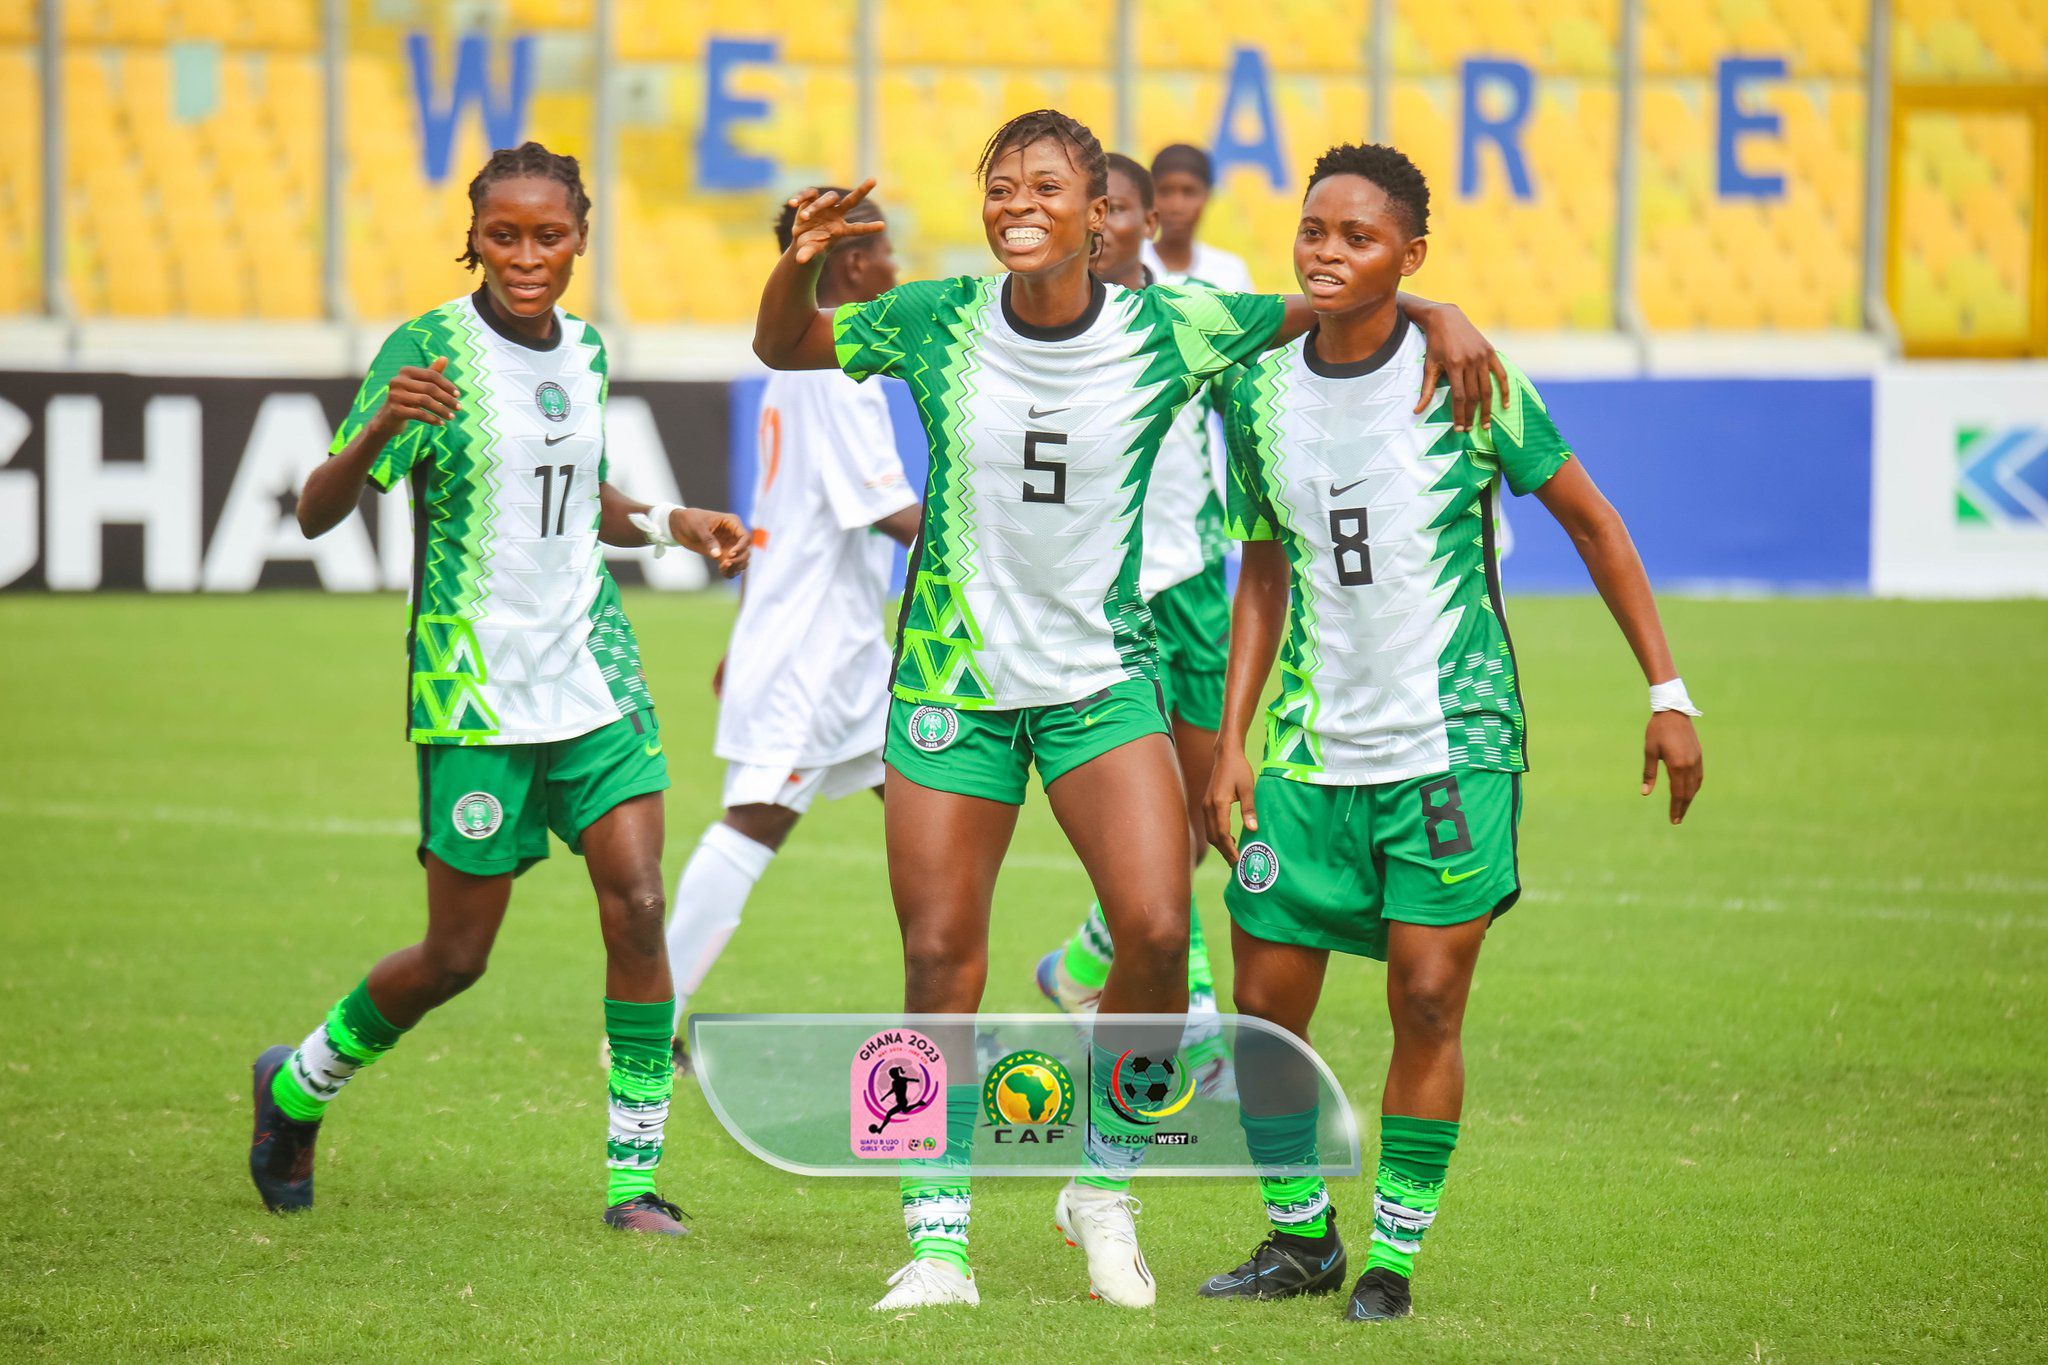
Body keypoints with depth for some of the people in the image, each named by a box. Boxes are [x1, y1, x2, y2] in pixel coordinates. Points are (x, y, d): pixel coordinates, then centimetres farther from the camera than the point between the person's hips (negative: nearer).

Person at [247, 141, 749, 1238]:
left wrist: (674, 523, 8)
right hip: (473, 692, -5)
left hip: (593, 673, 5)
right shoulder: (429, 351, -10)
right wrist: (378, 429, -35)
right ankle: (298, 1084, 30)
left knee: (637, 905, -11)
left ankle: (633, 1176, -4)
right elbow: (317, 514, -16)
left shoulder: (584, 351, 9)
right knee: (457, 955, 3)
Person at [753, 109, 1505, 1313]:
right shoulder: (937, 324, -6)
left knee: (1158, 935, -15)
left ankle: (1105, 1188, 8)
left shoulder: (1168, 331, -8)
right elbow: (784, 349, 9)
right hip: (954, 679, 0)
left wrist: (1438, 318, -15)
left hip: (1102, 679, 0)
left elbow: (1326, 309, 2)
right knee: (941, 964, -2)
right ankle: (938, 1240, 10)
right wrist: (800, 262, -10)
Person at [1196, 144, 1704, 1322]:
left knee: (1429, 999, -9)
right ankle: (1300, 1238, 21)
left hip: (1454, 739, -4)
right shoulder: (1261, 393, 3)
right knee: (1265, 1006, 2)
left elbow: (1591, 521, 1)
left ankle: (1396, 1256, 4)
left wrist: (1669, 692, -2)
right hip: (1313, 748, 4)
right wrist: (1232, 744, 6)